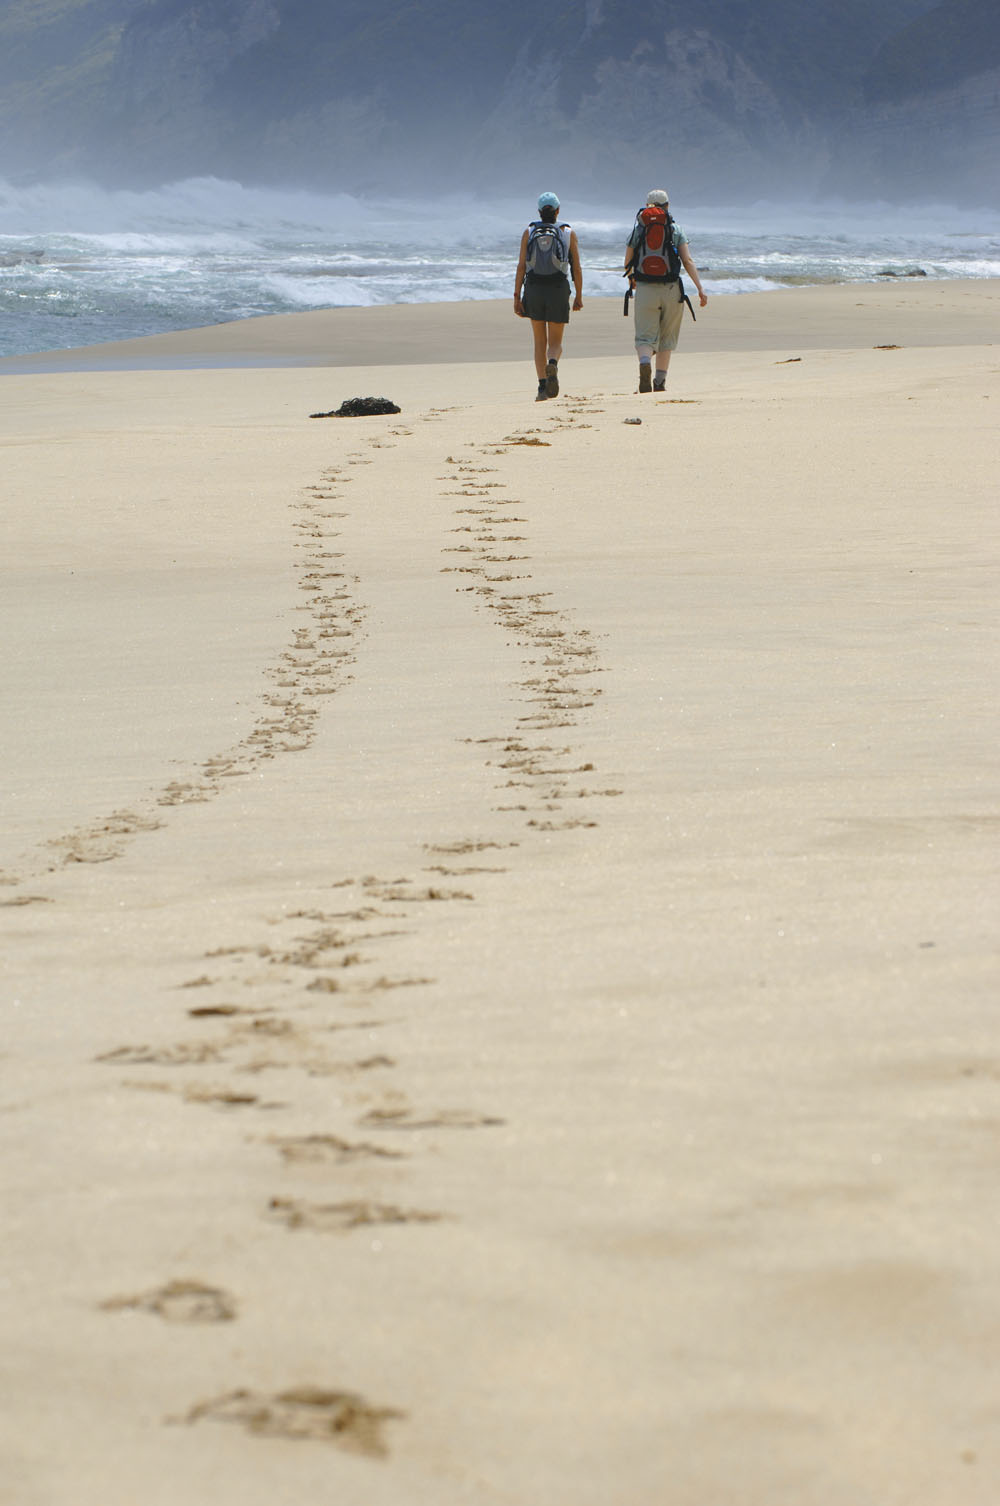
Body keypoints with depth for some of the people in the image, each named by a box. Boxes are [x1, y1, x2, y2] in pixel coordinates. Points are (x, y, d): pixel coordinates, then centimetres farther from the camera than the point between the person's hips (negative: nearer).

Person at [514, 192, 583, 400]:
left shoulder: (529, 232, 4)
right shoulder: (569, 233, 3)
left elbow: (521, 266, -2)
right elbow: (576, 268, 2)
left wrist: (517, 297, -1)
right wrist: (579, 296, 11)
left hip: (534, 289, 1)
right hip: (558, 289, -1)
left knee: (539, 342, 12)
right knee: (555, 342, 6)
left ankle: (542, 386, 2)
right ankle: (552, 365, -27)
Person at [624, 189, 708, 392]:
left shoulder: (638, 230, 4)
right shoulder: (676, 230, 2)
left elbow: (627, 263, 11)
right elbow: (687, 261, -6)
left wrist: (632, 280, 33)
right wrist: (700, 289, -7)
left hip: (645, 289, 0)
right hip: (671, 289, 1)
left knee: (645, 337, -2)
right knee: (666, 338, 14)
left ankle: (645, 364, -34)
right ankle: (660, 381, 15)